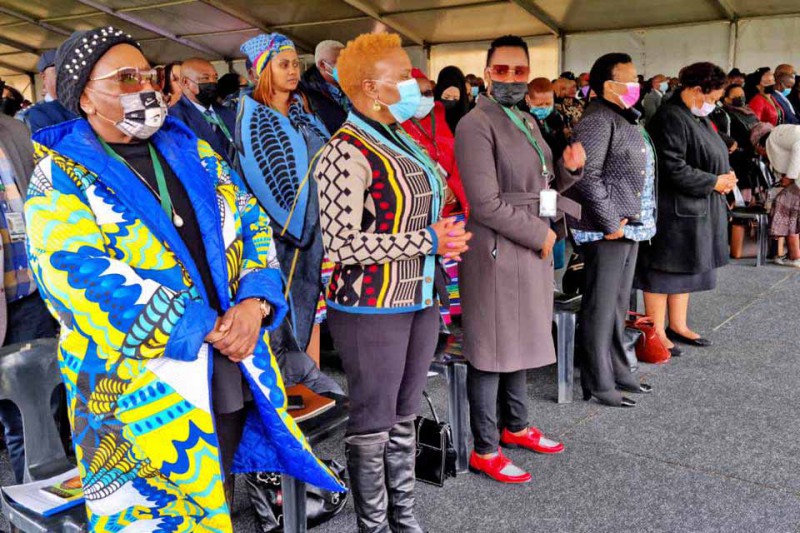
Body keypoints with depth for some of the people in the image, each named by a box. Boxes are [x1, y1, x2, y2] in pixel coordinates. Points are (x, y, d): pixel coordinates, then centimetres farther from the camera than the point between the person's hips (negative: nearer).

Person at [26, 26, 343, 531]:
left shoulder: (194, 154, 11)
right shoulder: (60, 176, -4)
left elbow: (253, 223, 8)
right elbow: (81, 276, -18)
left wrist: (255, 302, -13)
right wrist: (204, 330, -21)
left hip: (239, 374, 5)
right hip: (140, 393, -4)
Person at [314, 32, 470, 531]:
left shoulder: (404, 142, 10)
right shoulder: (347, 154, -17)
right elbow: (341, 245, -23)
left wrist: (444, 237, 1)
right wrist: (427, 241, -18)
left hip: (421, 300, 8)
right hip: (373, 307, -8)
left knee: (404, 418, 18)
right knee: (373, 425, 6)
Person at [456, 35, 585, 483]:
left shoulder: (527, 121, 15)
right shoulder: (476, 125, -13)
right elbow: (486, 203, -19)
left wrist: (570, 168, 0)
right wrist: (540, 234, -13)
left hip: (532, 252, 9)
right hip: (497, 253, -9)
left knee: (520, 343, 18)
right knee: (492, 350, 0)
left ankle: (516, 427, 35)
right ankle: (485, 450, 14)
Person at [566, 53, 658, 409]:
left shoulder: (626, 118, 16)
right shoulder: (598, 120, -15)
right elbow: (586, 177, -23)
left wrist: (632, 222, 15)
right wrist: (610, 223, -19)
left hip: (629, 225, 10)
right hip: (607, 230, -10)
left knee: (619, 305, 17)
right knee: (601, 307, -1)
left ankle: (618, 371, 30)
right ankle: (598, 384, 9)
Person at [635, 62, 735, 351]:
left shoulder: (698, 117, 14)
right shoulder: (671, 119, -17)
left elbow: (709, 158, 23)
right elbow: (674, 169, -23)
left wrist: (725, 176, 2)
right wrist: (714, 183, -15)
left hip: (698, 208, 10)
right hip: (673, 210, -10)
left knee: (687, 268, 16)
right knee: (664, 269, 0)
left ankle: (677, 325, 27)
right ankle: (656, 331, 11)